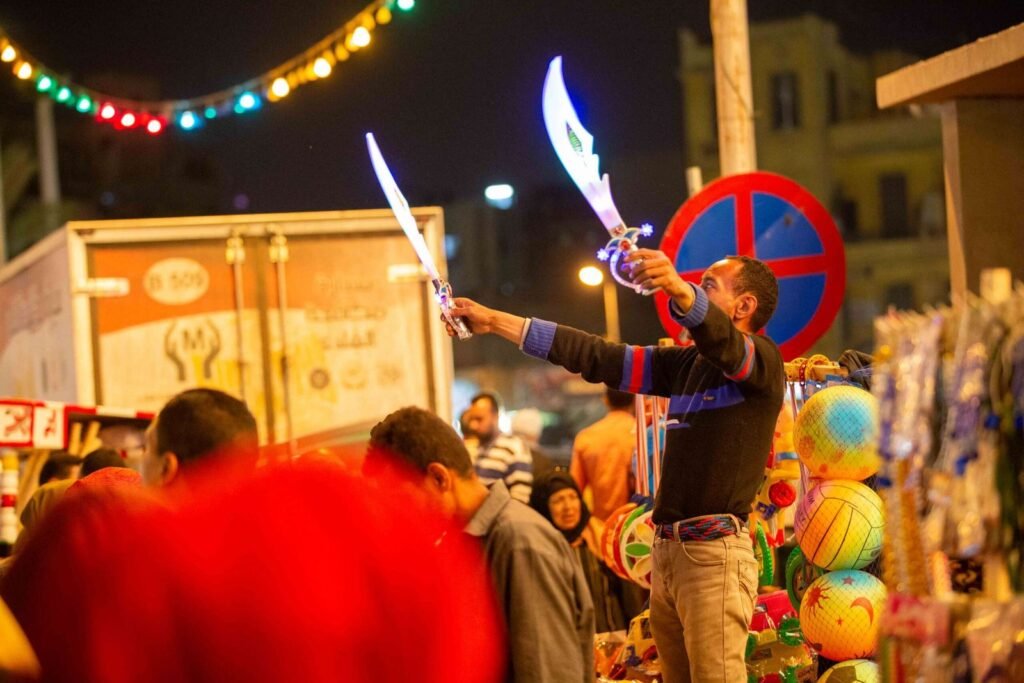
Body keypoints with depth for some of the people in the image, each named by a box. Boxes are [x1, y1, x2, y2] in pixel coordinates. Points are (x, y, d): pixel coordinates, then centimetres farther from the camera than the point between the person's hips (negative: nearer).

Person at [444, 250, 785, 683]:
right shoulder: (686, 364, 19)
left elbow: (720, 340, -25)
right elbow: (597, 357, 17)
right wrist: (495, 322, 14)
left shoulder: (762, 361, -3)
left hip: (715, 553, -7)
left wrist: (680, 290, -47)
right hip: (667, 550, 7)